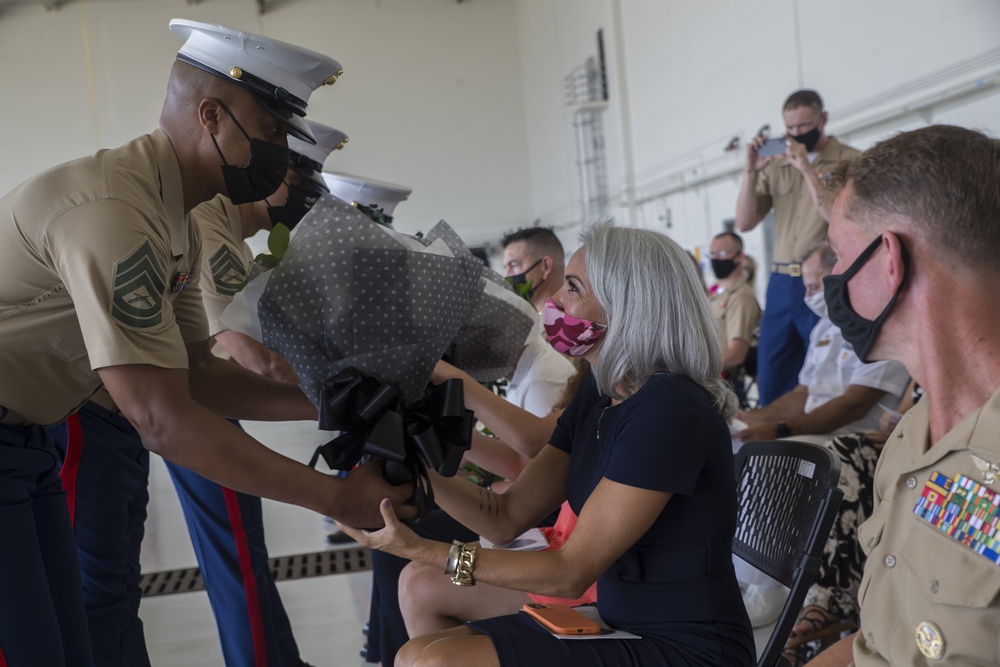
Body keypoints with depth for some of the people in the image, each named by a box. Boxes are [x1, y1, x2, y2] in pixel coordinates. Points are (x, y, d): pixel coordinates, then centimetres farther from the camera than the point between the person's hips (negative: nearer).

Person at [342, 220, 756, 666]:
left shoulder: (669, 409, -22)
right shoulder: (597, 395, 6)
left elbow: (571, 572, -21)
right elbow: (506, 517, 5)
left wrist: (421, 549, -22)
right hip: (618, 623, 8)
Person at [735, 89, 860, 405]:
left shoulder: (849, 161, -2)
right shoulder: (775, 167, 11)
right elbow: (744, 223, 6)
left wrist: (807, 168, -17)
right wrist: (751, 172, -5)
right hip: (781, 283, 5)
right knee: (771, 382, 9)